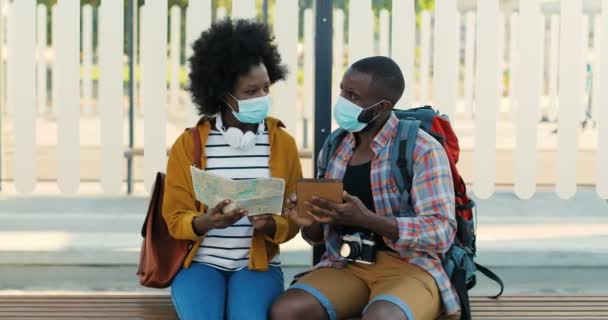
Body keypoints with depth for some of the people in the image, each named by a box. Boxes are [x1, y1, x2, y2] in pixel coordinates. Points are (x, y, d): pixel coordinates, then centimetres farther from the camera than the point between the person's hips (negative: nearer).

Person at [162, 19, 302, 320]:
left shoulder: (282, 143, 4)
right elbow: (175, 217, 1)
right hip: (200, 262, 0)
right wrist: (205, 222, -23)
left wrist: (270, 225, -20)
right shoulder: (188, 144, 0)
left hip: (257, 264, 1)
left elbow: (292, 218, 5)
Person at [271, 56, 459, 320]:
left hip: (409, 267, -5)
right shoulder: (334, 148, 10)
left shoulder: (422, 150, -7)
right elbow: (319, 235, 18)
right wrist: (310, 222, -8)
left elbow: (442, 231, -15)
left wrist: (367, 219, -25)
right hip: (345, 266, 5)